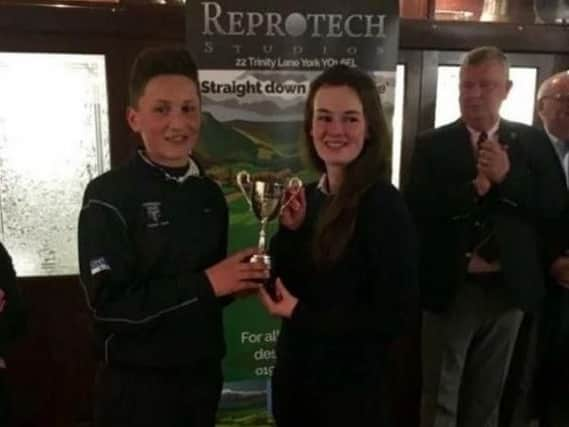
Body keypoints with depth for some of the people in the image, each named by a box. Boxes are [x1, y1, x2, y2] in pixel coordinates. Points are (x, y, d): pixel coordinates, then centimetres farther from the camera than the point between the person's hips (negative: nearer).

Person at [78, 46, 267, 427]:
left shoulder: (210, 194, 3)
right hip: (138, 385, -5)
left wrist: (239, 281, -7)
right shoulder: (108, 195, -14)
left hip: (204, 375, 6)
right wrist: (205, 284, -21)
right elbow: (108, 302, -20)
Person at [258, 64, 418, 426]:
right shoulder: (308, 197, -1)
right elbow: (283, 286, 2)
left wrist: (302, 314, -15)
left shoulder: (384, 205, -18)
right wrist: (290, 230, -13)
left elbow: (394, 317, -19)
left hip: (350, 387, -6)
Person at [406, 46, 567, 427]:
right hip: (451, 288, -2)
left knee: (488, 395, 20)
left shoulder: (531, 142, 2)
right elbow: (418, 210, -13)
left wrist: (507, 176, -19)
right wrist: (475, 187, -23)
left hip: (508, 288, 3)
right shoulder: (432, 144, -4)